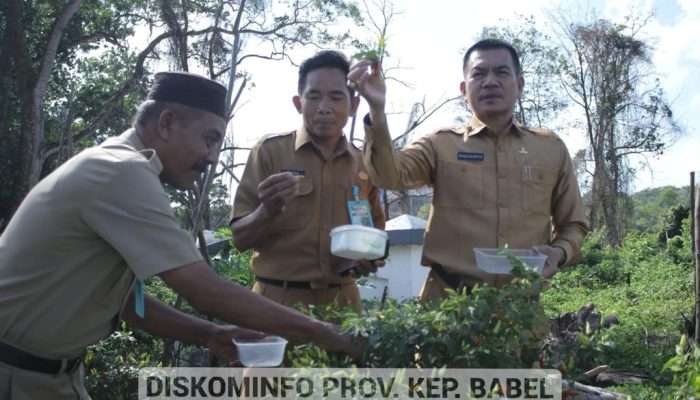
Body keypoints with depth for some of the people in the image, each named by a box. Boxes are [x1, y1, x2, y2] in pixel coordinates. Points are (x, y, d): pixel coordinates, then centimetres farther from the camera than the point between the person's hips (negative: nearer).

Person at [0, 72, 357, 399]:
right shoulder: (124, 174, -24)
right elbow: (206, 292, -27)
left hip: (45, 369, 9)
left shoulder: (113, 169, 7)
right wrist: (324, 334, -20)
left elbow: (123, 297, 8)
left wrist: (209, 335, -3)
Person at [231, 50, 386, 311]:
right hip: (278, 300, -3)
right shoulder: (270, 151, -5)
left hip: (342, 300, 3)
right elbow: (240, 237, -4)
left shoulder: (365, 164, 6)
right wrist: (268, 211, -22)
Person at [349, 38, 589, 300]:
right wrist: (377, 110, -31)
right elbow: (389, 174, -16)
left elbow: (572, 225, 16)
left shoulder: (551, 148, 8)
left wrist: (559, 253, -6)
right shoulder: (441, 145, 3)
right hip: (448, 298, -2)